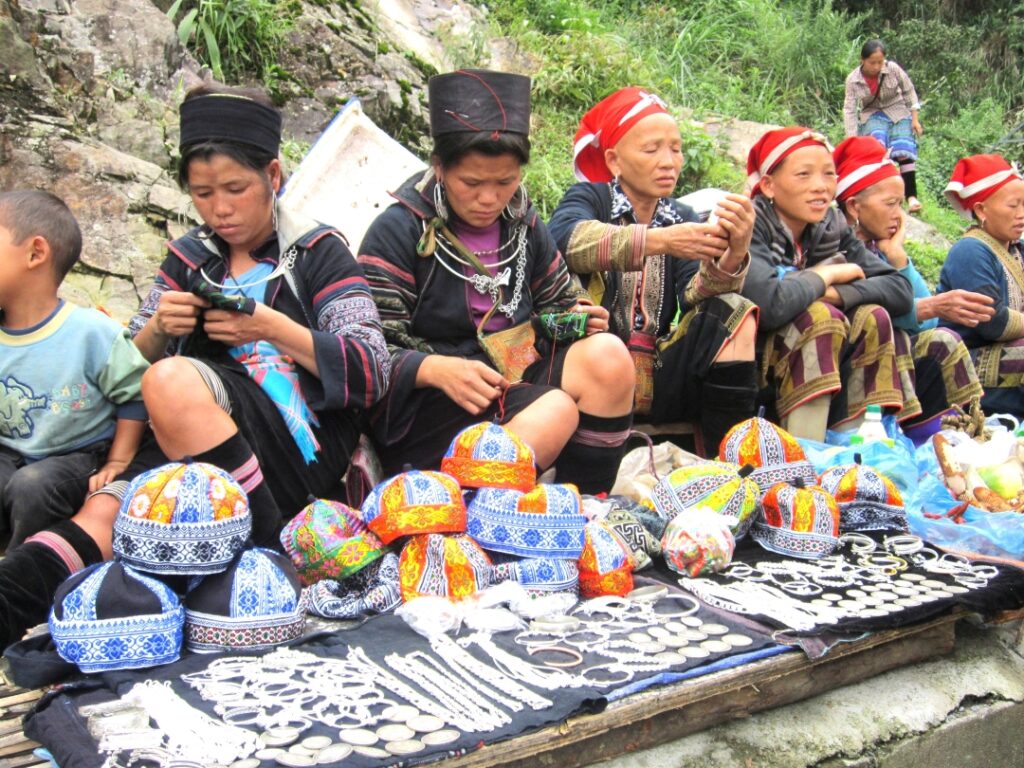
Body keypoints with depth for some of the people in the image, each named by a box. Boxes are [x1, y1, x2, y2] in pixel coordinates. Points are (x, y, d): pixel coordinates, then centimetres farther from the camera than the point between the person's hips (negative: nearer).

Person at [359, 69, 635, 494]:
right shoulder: (398, 231, -6)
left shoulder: (524, 224, 11)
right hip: (427, 398, -6)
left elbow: (556, 304, 24)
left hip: (520, 379, 7)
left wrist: (578, 318, -1)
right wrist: (436, 369, -31)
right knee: (555, 411, -31)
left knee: (607, 354, -20)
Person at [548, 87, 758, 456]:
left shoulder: (681, 218, 13)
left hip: (656, 377, 4)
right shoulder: (590, 199, 3)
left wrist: (734, 255, -27)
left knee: (732, 313, -14)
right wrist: (660, 240, -34)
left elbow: (695, 296, -6)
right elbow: (564, 239, -23)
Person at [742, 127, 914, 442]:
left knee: (871, 317, -10)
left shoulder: (832, 227, -1)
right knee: (820, 317, -24)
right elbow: (769, 304, -37)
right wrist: (826, 276, -18)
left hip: (807, 375, 6)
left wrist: (835, 294, -22)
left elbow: (901, 291, -7)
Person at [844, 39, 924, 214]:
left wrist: (915, 119, -3)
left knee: (904, 150, -20)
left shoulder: (893, 69, -14)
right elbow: (849, 109, -11)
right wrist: (852, 139, -17)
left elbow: (909, 91, -1)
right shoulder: (853, 80, -13)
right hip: (872, 116, 0)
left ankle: (911, 196, -19)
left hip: (898, 114, 0)